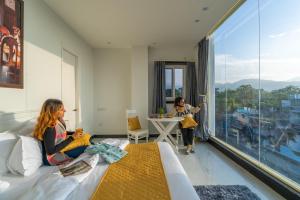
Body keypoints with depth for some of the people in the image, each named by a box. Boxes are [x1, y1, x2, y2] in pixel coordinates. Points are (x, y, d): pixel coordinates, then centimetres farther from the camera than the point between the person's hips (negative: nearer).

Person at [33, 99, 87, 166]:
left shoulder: (60, 121, -2)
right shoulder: (49, 128, -26)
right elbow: (50, 151, -25)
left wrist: (74, 133, -2)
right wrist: (72, 138, -25)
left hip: (63, 149, 8)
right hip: (53, 158, -8)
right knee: (85, 149, -21)